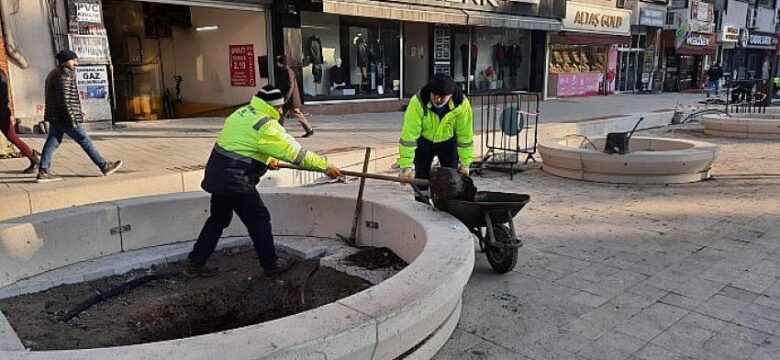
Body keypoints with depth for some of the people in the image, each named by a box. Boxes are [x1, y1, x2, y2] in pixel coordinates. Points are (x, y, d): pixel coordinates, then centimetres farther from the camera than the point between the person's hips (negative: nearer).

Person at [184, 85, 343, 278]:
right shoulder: (266, 126, -16)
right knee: (259, 219, 5)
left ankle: (195, 263, 28)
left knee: (219, 218, 21)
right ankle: (271, 264, 15)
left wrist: (267, 159, 34)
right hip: (236, 181, -9)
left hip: (217, 174, 9)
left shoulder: (243, 113, 11)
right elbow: (295, 152, -16)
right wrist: (325, 166, -11)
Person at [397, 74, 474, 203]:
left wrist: (465, 163, -13)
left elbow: (465, 135, -18)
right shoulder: (418, 102, -34)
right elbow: (409, 135, -33)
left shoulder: (462, 105, -29)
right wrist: (406, 166, -33)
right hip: (423, 142, -1)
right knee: (421, 177, -2)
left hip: (448, 143, 1)